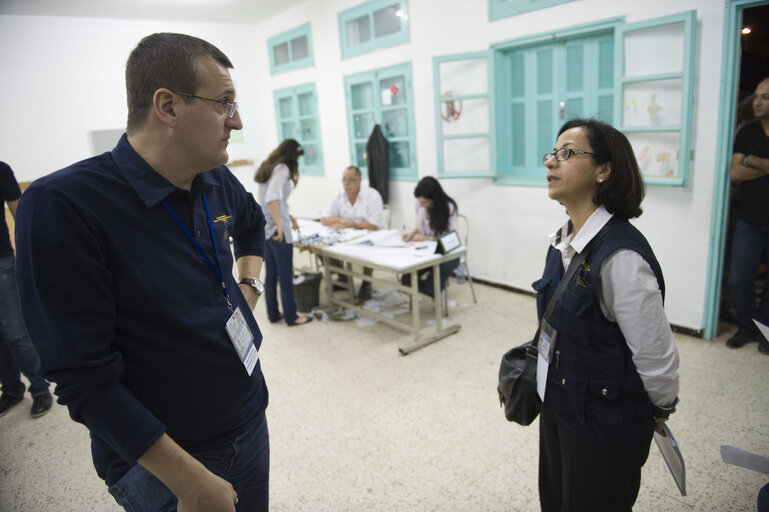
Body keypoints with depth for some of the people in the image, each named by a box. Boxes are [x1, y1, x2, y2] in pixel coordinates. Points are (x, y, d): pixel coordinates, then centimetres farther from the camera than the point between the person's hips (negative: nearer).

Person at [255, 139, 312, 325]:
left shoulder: (268, 167, 15)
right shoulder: (282, 169, -12)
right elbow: (272, 197, -27)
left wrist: (288, 216, 32)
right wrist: (279, 224, -31)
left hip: (264, 228, 9)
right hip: (276, 230, -9)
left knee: (271, 274, 15)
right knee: (286, 276, 1)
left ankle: (273, 314, 24)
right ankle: (291, 316, 11)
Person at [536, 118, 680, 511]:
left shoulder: (621, 257, -29)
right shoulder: (564, 241, -1)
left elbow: (657, 357, -21)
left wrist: (660, 411, -6)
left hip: (603, 426, -8)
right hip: (557, 405, 8)